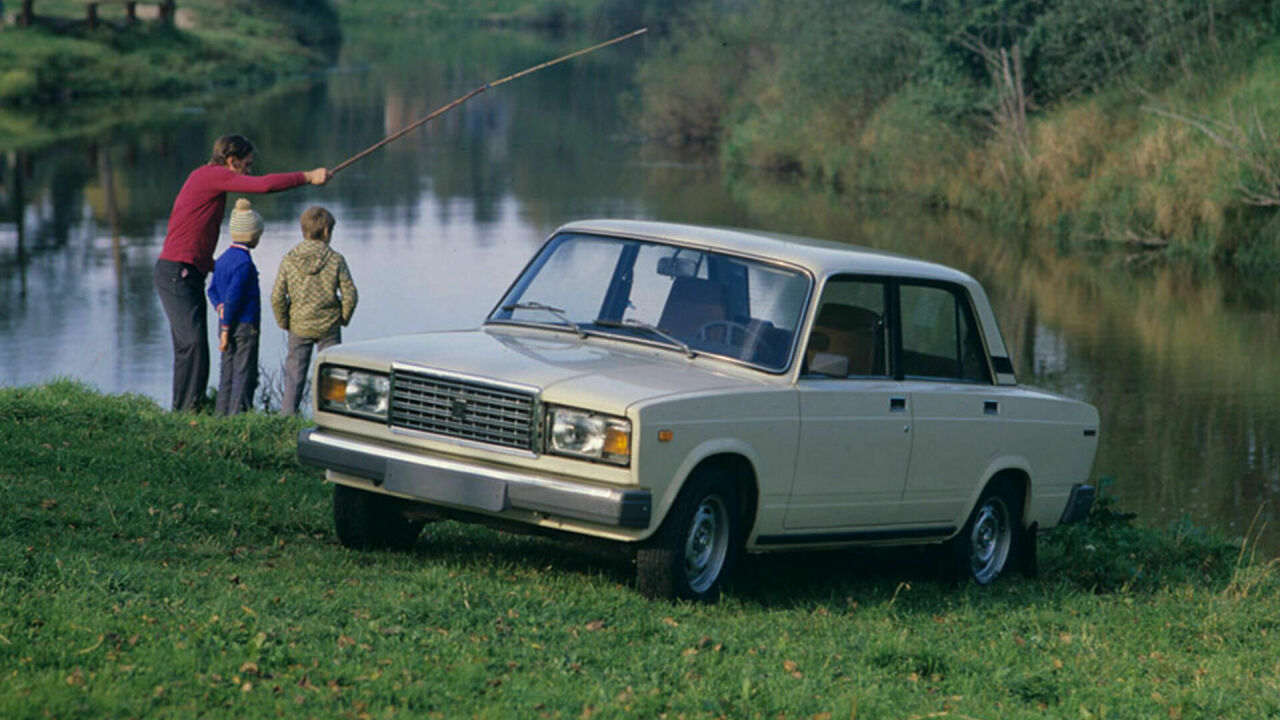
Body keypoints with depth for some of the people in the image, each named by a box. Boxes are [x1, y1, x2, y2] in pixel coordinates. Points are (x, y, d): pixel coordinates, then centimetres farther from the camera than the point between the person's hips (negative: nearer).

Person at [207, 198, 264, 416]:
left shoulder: (223, 259, 11)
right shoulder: (244, 263, -16)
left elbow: (212, 290, 14)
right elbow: (232, 297, -20)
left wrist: (220, 308, -1)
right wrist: (226, 329, -15)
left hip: (227, 324, 8)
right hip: (245, 325, -8)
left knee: (227, 373, 11)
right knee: (245, 374, -3)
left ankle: (222, 414, 12)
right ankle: (238, 414, -5)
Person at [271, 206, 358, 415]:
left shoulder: (289, 259, -5)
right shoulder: (335, 260, -9)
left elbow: (277, 297, -7)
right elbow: (349, 294, -8)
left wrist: (283, 322, 7)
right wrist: (343, 318, 8)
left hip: (299, 326, 1)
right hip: (329, 327, -1)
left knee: (294, 374, 9)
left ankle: (287, 415, 7)